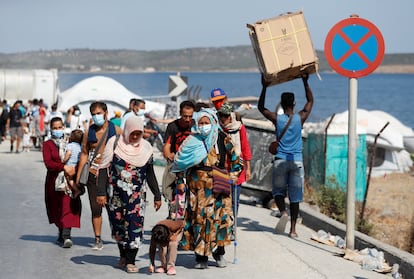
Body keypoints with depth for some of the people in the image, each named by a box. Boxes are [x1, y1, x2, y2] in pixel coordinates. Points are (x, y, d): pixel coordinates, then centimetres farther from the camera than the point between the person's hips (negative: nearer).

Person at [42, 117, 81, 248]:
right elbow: (48, 163, -12)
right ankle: (63, 235, 23)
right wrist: (64, 167, -24)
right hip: (54, 180, 0)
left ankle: (65, 236, -15)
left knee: (68, 206, -11)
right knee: (57, 208, 9)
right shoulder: (47, 144, 0)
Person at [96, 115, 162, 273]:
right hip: (115, 194, 0)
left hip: (136, 194, 1)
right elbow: (104, 168, -4)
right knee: (118, 224, 8)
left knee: (135, 225, -9)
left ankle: (130, 261, -5)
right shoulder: (115, 143, -3)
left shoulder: (145, 147, 4)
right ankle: (123, 256, 25)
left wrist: (157, 195, 11)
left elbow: (150, 173, 11)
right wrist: (101, 192, -10)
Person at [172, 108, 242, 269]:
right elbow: (180, 162, 6)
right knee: (199, 218, -3)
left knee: (220, 216, -3)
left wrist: (232, 175, 5)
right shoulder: (192, 141, 1)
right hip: (197, 186, -1)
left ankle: (219, 252, 12)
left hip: (218, 186, 1)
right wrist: (180, 181, 2)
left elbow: (234, 157, 13)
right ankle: (200, 256, 3)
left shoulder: (222, 139, 3)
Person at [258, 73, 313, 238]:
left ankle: (283, 212, -14)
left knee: (278, 191, 14)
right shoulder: (300, 118, -2)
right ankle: (293, 229, 2)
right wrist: (305, 82, 19)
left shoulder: (277, 119, -4)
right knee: (295, 196, 3)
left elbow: (261, 107, 12)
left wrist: (264, 88, 12)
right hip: (297, 161, 1)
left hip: (280, 160, -1)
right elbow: (310, 101, 15)